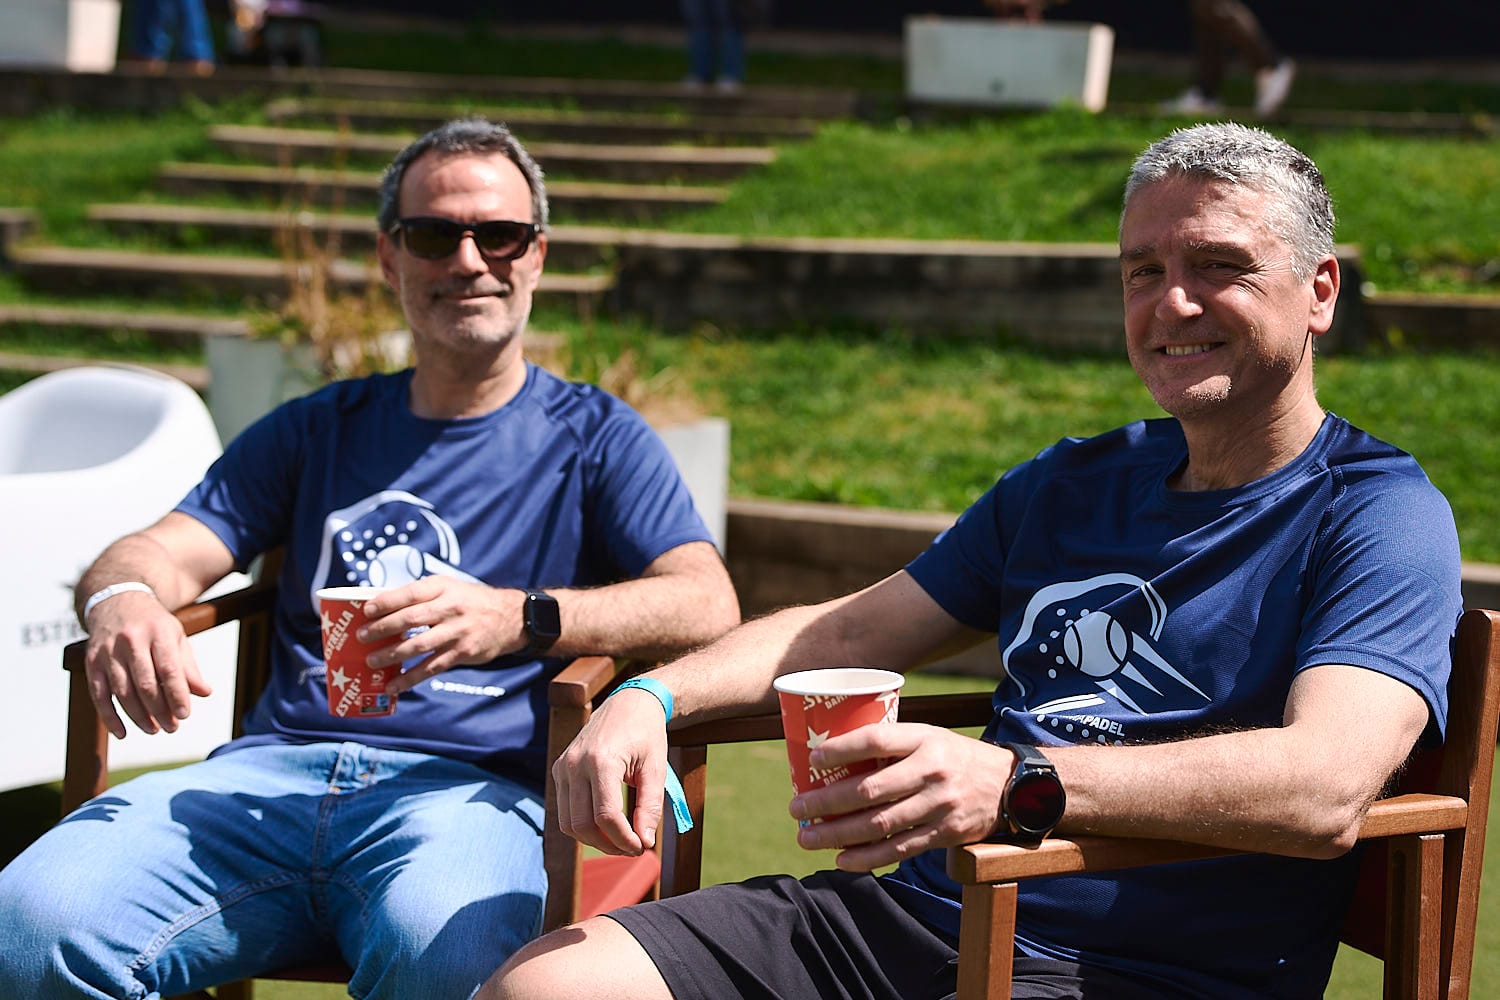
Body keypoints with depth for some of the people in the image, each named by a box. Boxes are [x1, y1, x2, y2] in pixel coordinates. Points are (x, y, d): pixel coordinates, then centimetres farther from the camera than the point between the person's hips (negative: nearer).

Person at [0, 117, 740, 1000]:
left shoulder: (594, 436, 15)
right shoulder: (316, 430, 26)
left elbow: (707, 608, -1)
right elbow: (163, 553, 15)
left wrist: (522, 619, -18)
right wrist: (125, 601, -12)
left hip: (472, 786, -3)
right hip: (276, 766, 3)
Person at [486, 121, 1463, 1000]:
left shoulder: (1380, 516, -2)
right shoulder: (1068, 484, 22)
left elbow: (1325, 788, -20)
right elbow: (849, 631, 25)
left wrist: (1020, 785, -35)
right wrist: (652, 699, 3)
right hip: (922, 907, 7)